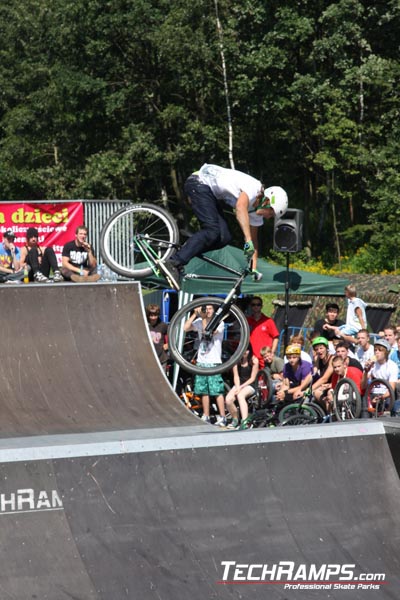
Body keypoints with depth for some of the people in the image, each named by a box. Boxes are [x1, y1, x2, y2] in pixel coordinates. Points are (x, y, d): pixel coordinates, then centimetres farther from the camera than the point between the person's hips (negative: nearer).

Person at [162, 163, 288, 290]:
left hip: (212, 194, 9)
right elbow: (240, 207, -39)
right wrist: (248, 240, -43)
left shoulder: (257, 211, 6)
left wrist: (254, 269, 11)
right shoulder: (254, 187, -21)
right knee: (212, 231, -24)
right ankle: (173, 264, -32)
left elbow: (254, 239, 15)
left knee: (224, 238, -7)